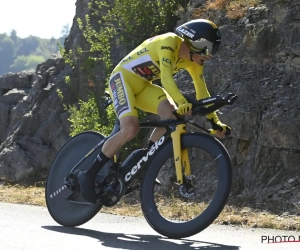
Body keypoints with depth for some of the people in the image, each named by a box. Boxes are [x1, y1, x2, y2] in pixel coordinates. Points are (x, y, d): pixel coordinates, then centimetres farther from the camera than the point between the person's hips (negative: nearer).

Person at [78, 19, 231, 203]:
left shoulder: (193, 60, -2)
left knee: (172, 116, -18)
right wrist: (182, 102, -53)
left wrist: (215, 121, -5)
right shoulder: (169, 42, -26)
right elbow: (166, 78, -38)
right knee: (131, 128, -27)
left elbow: (202, 91, 1)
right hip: (123, 78, -8)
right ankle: (89, 174, -16)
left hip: (143, 85, 8)